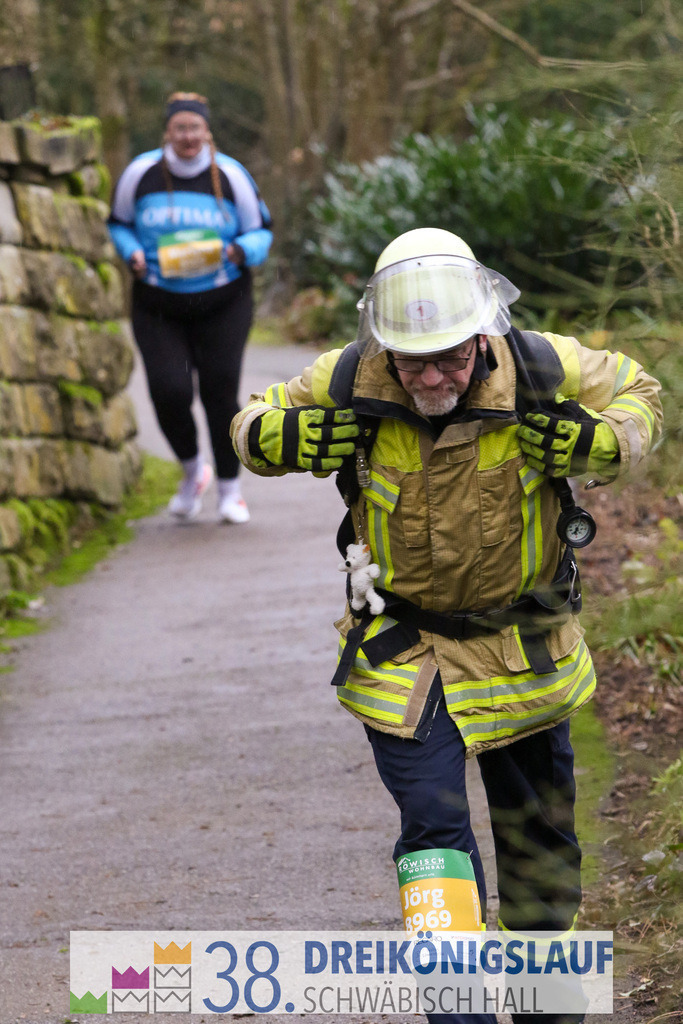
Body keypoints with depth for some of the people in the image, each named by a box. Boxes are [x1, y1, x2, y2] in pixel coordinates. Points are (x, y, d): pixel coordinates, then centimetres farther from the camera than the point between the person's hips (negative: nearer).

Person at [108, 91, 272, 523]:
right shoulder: (141, 175, -3)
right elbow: (119, 224, 12)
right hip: (159, 306, 1)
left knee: (220, 392, -3)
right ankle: (192, 471, 17)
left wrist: (239, 252, -20)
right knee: (170, 392, -12)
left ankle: (230, 489, 17)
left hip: (222, 305, -1)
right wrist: (132, 254, -8)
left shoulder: (230, 176, -6)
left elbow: (262, 233, 2)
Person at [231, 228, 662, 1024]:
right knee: (435, 832, -15)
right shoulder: (348, 383, -18)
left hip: (524, 650, 2)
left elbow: (635, 392, 1)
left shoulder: (539, 370, -17)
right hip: (403, 652, -2)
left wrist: (599, 442, -21)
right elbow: (254, 423, -1)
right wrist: (286, 438, -24)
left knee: (539, 839, 15)